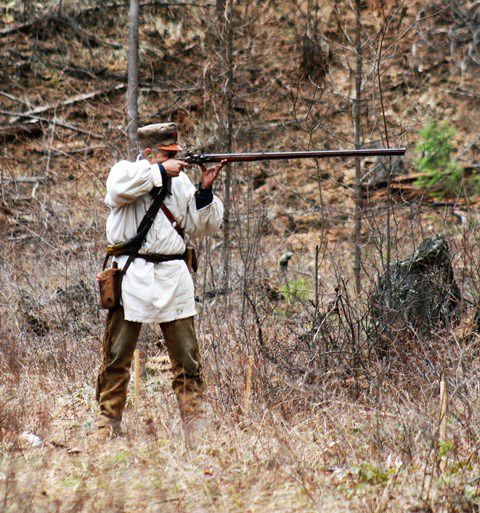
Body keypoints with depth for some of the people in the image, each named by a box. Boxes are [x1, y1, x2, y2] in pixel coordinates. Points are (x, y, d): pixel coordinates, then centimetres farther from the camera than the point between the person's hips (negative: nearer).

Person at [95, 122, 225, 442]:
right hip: (132, 276, -3)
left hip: (173, 277, 3)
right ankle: (108, 421, 9)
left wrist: (205, 190, -3)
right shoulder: (125, 170, 3)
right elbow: (120, 187, -23)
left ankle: (195, 421, 6)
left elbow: (201, 227, 11)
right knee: (117, 356, 1)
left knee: (188, 357, 2)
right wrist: (161, 171, -16)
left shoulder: (180, 180, 14)